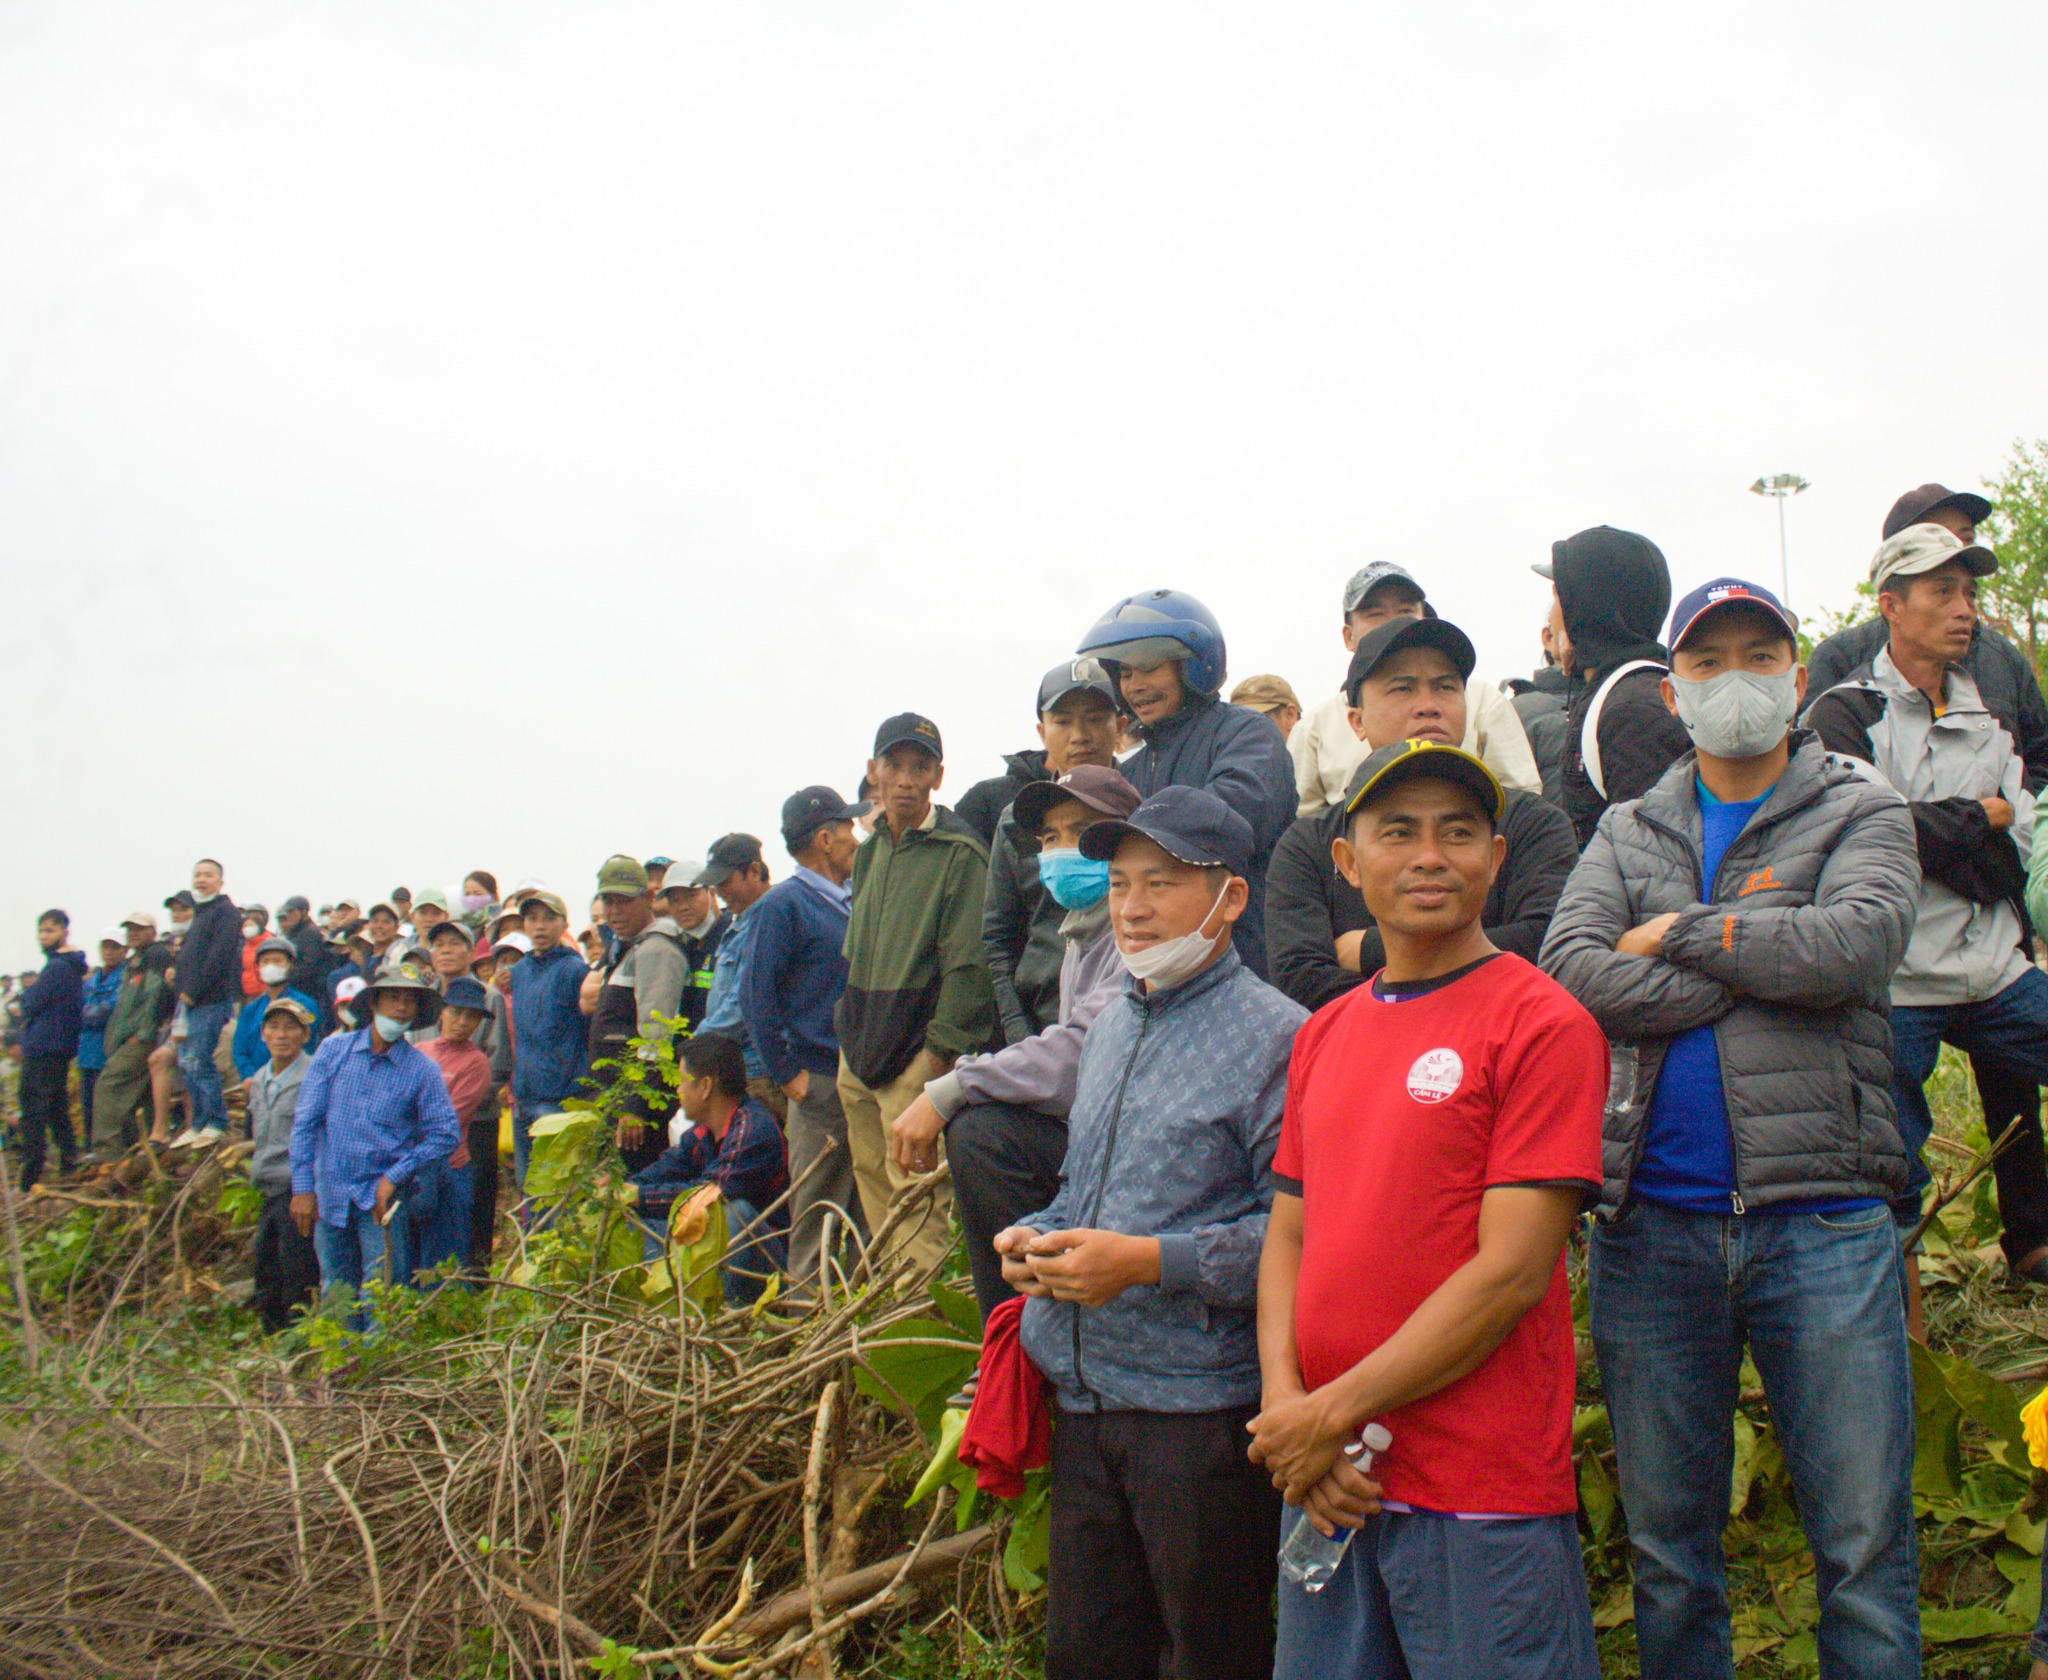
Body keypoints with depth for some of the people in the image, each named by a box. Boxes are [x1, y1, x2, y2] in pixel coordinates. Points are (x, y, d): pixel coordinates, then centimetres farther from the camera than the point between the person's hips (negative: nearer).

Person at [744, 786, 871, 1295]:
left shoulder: (854, 903, 16)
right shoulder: (782, 905, -4)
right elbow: (756, 995, -9)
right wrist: (786, 1074, -12)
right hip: (820, 1082, -7)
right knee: (817, 1217, -3)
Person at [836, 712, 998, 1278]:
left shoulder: (961, 853, -9)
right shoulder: (871, 850, 15)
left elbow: (968, 962, -13)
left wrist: (940, 1046, -16)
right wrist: (849, 1026, 16)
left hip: (919, 1052, -8)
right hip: (860, 1052, 8)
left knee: (916, 1196, -9)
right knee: (874, 1183, 13)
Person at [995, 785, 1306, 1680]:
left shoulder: (1274, 1037, -12)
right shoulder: (1108, 1029, 15)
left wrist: (1147, 1261, -22)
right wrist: (1035, 1237, 5)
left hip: (1201, 1404, -7)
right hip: (1084, 1399, 8)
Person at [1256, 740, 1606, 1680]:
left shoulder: (1542, 1023, -9)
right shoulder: (1324, 1034, 11)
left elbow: (1511, 1271, -15)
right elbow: (1287, 1234, 11)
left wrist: (1333, 1414, -13)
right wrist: (1285, 1403, -6)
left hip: (1482, 1497, -6)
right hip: (1326, 1490, 6)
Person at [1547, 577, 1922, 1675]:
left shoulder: (1860, 813, 8)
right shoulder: (1627, 833, 15)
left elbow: (1854, 944, -13)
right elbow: (1571, 968, -5)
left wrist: (1675, 934, -5)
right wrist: (1761, 966, -9)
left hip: (1819, 1214, -2)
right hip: (1653, 1224, 2)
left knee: (1864, 1544, 1)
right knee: (1666, 1546, 12)